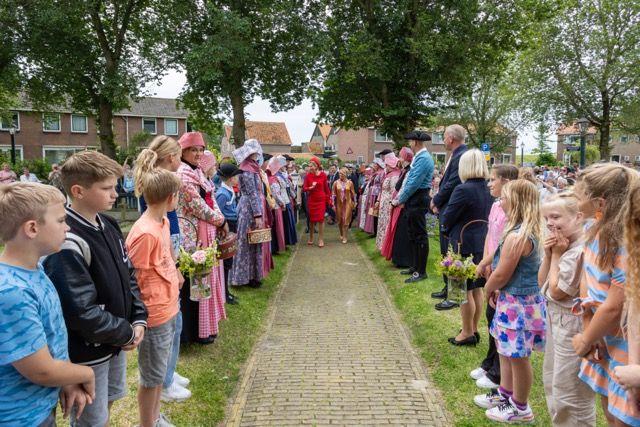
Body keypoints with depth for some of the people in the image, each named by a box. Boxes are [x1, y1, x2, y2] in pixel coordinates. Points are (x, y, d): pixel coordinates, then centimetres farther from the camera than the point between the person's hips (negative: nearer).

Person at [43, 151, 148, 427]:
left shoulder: (108, 226, 1)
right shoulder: (68, 243, -27)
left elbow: (128, 277, 9)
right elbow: (81, 312, -28)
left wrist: (139, 319, -3)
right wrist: (127, 333, -16)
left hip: (115, 341, 8)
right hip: (87, 351, -8)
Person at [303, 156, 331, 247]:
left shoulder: (323, 175, -5)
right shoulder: (308, 176, -4)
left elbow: (326, 188, 3)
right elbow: (304, 188, -5)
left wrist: (329, 199, 6)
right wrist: (311, 187, -24)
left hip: (321, 200, -1)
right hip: (311, 200, 1)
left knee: (321, 219, -2)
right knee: (312, 219, 9)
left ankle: (321, 239, 5)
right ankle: (311, 238, 24)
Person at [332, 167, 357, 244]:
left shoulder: (350, 183, -4)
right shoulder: (336, 183, -3)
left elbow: (353, 193, 4)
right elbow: (333, 194, -1)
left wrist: (354, 203, 7)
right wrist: (333, 204, -4)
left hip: (347, 204, -1)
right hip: (339, 204, 1)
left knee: (346, 220, -3)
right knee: (340, 220, 11)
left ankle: (344, 237, 3)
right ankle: (341, 234, 32)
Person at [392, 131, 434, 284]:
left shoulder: (423, 158, -17)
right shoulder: (419, 157, 15)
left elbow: (414, 183, -21)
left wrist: (400, 200, -11)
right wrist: (401, 197, 11)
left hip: (418, 200, -10)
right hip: (413, 200, 10)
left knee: (420, 236, -3)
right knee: (413, 235, 16)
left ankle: (421, 272, 4)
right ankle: (415, 266, 27)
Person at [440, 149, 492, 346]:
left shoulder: (463, 189, -20)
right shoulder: (489, 189, 4)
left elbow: (446, 218, -14)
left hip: (465, 244, -8)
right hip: (482, 242, 8)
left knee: (465, 290, 3)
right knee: (476, 289, 16)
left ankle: (467, 333, 14)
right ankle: (474, 330, 27)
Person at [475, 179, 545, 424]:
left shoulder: (516, 236, -26)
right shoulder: (528, 231, 5)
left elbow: (500, 275, -21)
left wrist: (488, 291, -3)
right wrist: (496, 290, 6)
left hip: (518, 303, -10)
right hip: (515, 300, 10)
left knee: (518, 357, 7)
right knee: (507, 351, 23)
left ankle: (520, 409, 24)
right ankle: (505, 394, 40)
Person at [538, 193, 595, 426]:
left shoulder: (580, 251, -25)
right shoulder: (562, 245, 4)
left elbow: (556, 291, -19)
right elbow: (542, 283, 7)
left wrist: (556, 255, -14)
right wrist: (549, 255, -6)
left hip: (571, 327, -10)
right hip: (557, 322, 10)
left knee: (570, 394, 5)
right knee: (553, 384, 25)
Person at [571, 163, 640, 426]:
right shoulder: (596, 231, 1)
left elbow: (614, 308, -24)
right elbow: (588, 278, 4)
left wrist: (585, 341, -8)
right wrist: (588, 332, -5)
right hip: (605, 341, 8)